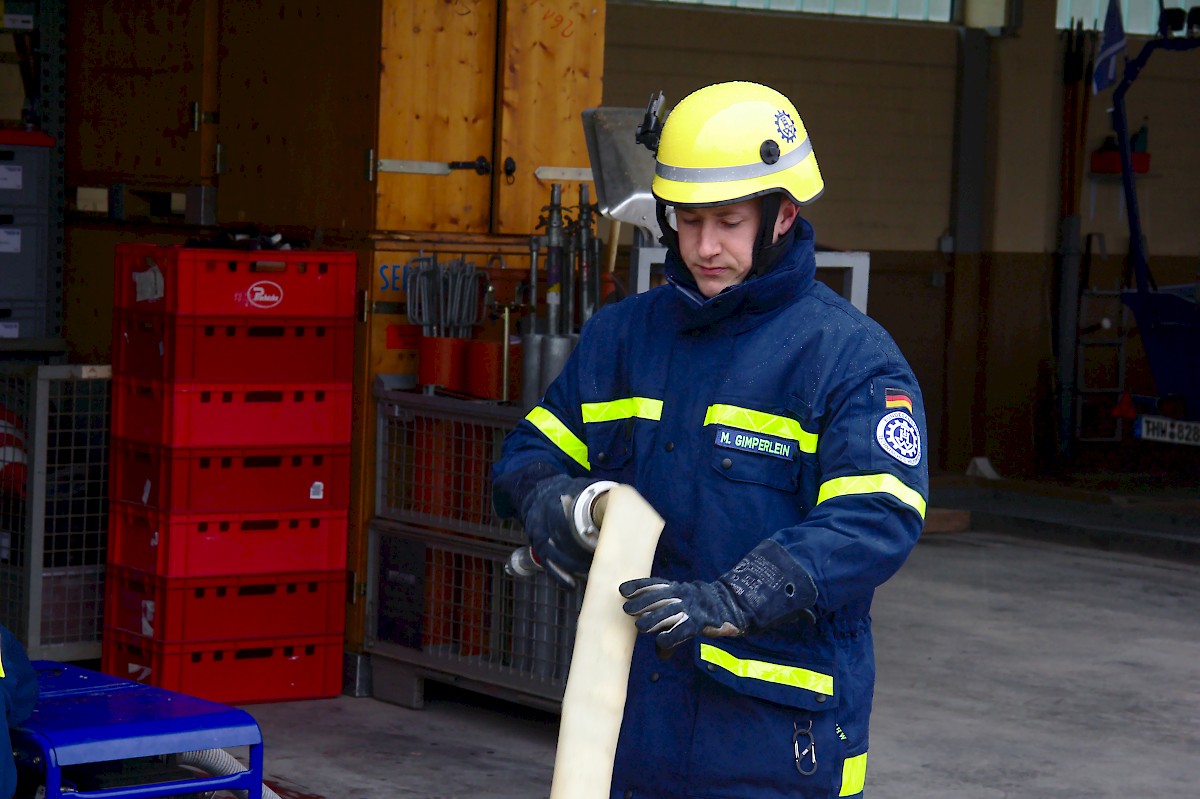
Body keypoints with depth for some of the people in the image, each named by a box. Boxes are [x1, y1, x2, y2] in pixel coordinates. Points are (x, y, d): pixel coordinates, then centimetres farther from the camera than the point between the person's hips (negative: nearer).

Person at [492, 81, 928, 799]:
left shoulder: (851, 356, -6)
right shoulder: (623, 335, 12)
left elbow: (876, 520, -18)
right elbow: (533, 449, 17)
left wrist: (730, 601, -31)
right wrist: (549, 501, -9)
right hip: (633, 715, 5)